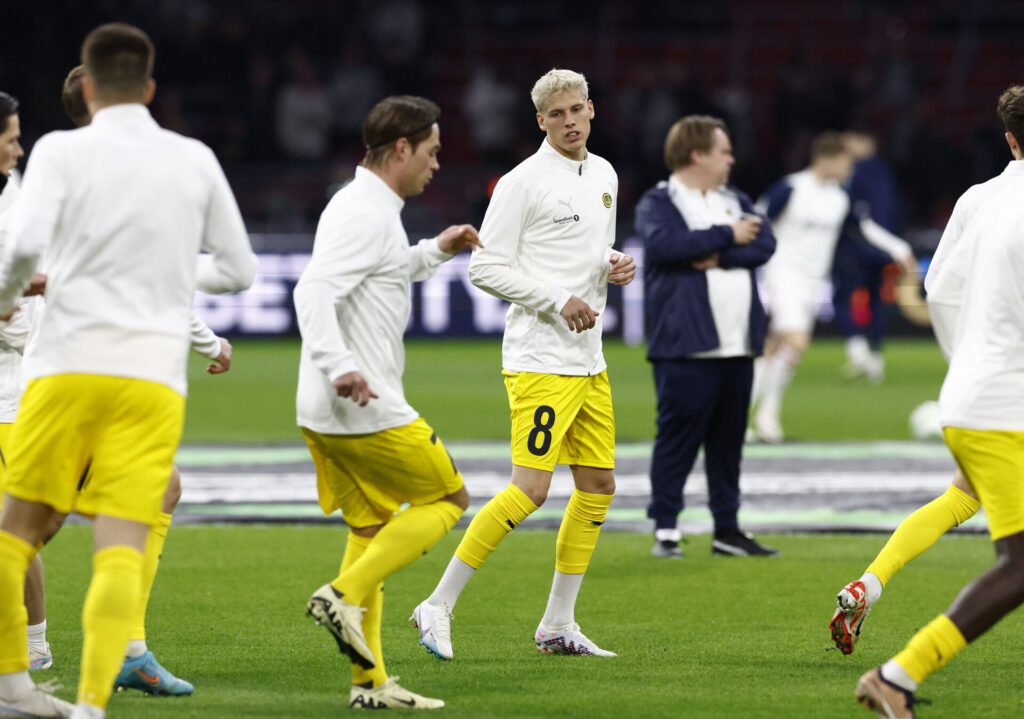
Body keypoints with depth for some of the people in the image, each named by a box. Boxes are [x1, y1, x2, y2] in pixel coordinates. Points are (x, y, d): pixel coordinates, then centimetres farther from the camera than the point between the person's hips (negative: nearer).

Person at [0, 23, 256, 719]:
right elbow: (239, 268, 17)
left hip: (69, 367, -1)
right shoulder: (196, 160, 11)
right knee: (122, 545, -6)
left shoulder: (62, 151, 1)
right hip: (156, 376, 1)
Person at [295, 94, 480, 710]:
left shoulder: (368, 208, 17)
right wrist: (340, 366, -37)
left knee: (372, 528, 13)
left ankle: (369, 681, 11)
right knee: (448, 499, 3)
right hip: (367, 409, -10)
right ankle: (345, 595, -10)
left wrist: (434, 252, 29)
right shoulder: (366, 214, -15)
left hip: (327, 412, 10)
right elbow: (315, 292, -27)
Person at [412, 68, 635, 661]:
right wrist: (556, 300, -18)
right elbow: (486, 268, -11)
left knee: (599, 486, 7)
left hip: (589, 361, 8)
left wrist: (615, 265, 4)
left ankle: (558, 627, 16)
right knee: (530, 488, -15)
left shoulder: (604, 176, 14)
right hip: (540, 360, -8)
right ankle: (438, 607, -7)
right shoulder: (523, 183, -10)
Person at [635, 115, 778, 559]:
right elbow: (664, 243, -20)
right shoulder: (658, 203, 0)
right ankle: (665, 530, -2)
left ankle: (727, 529, 15)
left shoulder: (735, 202, 18)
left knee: (729, 438, 9)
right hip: (686, 345, -6)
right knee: (678, 436, -6)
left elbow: (764, 244, 4)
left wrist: (717, 257, -12)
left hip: (737, 346, 6)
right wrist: (727, 236, -11)